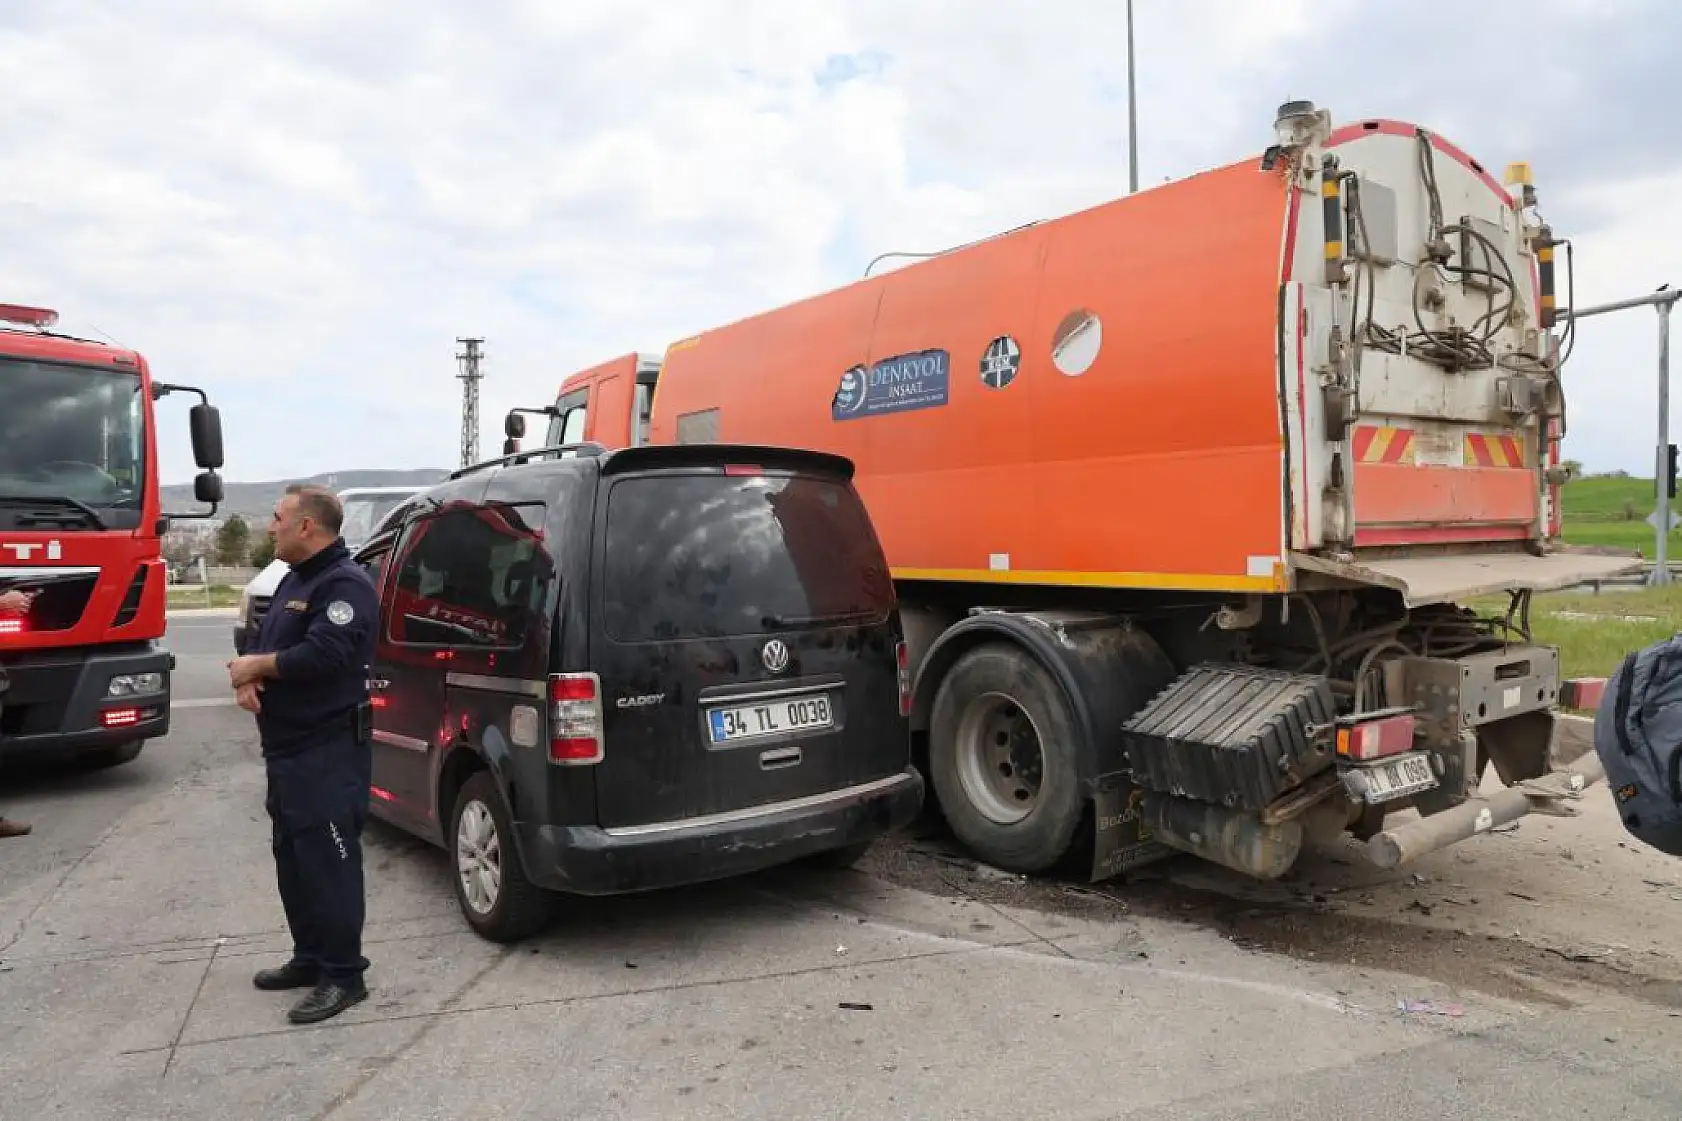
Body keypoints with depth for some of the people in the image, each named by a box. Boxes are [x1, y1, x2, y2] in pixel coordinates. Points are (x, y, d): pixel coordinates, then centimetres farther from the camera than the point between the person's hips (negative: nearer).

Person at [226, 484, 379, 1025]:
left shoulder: (346, 583, -15)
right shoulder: (294, 580, 18)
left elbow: (321, 655, -26)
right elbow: (261, 642, 18)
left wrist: (256, 666, -11)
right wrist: (246, 673, -5)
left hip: (329, 751, -11)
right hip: (287, 747, 11)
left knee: (329, 862, -5)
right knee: (293, 859, 18)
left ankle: (344, 975, 4)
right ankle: (309, 958, 32)